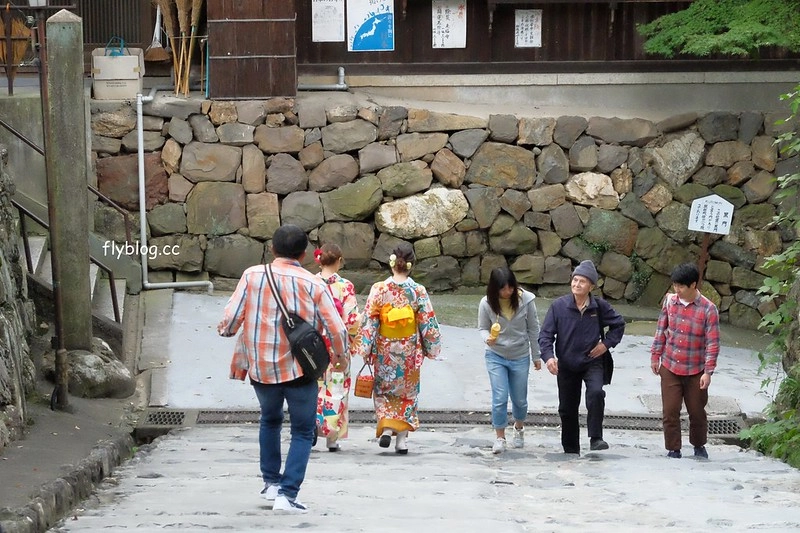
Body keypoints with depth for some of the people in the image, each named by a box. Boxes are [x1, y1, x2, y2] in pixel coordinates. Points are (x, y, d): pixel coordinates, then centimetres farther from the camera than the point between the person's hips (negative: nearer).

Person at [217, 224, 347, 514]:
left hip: (261, 367, 2)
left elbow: (230, 319, -9)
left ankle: (271, 481, 30)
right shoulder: (313, 284, -8)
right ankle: (287, 494, -3)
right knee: (302, 431, 10)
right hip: (300, 369, -2)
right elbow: (336, 330, -9)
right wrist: (339, 354, 12)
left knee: (270, 419, 29)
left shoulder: (252, 276, -6)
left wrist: (224, 329, 15)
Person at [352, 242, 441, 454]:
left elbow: (369, 320, -9)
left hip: (384, 350, -1)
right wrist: (431, 348, 10)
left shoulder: (379, 289, -9)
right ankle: (402, 438, 10)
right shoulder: (419, 291, -8)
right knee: (407, 391, 12)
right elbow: (428, 323, -3)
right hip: (409, 351, 1)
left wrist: (364, 349, -2)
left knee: (384, 389, 15)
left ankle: (386, 427, -6)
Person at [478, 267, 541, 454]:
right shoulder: (486, 303, -15)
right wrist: (488, 338, -26)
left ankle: (519, 428, 42)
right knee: (499, 398, -9)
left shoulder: (525, 299, -14)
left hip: (520, 357, 1)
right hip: (496, 356, -1)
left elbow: (533, 329, -3)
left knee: (519, 399, 13)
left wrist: (536, 356, 4)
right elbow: (483, 328, -2)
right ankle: (500, 438, 6)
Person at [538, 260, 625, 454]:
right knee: (567, 410, 9)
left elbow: (619, 324, 11)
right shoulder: (559, 306, -10)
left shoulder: (599, 307, -7)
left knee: (596, 393, -29)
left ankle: (595, 438, -21)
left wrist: (607, 343, -2)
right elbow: (545, 334, -7)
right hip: (566, 365, 1)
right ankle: (571, 451, 24)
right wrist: (548, 356, -23)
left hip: (592, 363, -1)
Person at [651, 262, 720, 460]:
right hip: (670, 369, 2)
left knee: (697, 411, 11)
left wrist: (708, 371, -15)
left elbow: (712, 343, -11)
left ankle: (699, 446, 32)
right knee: (670, 411, 1)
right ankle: (673, 449, 11)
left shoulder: (708, 309, -13)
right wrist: (655, 356, 9)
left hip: (695, 371, -2)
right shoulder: (670, 301, -2)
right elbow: (661, 330, 8)